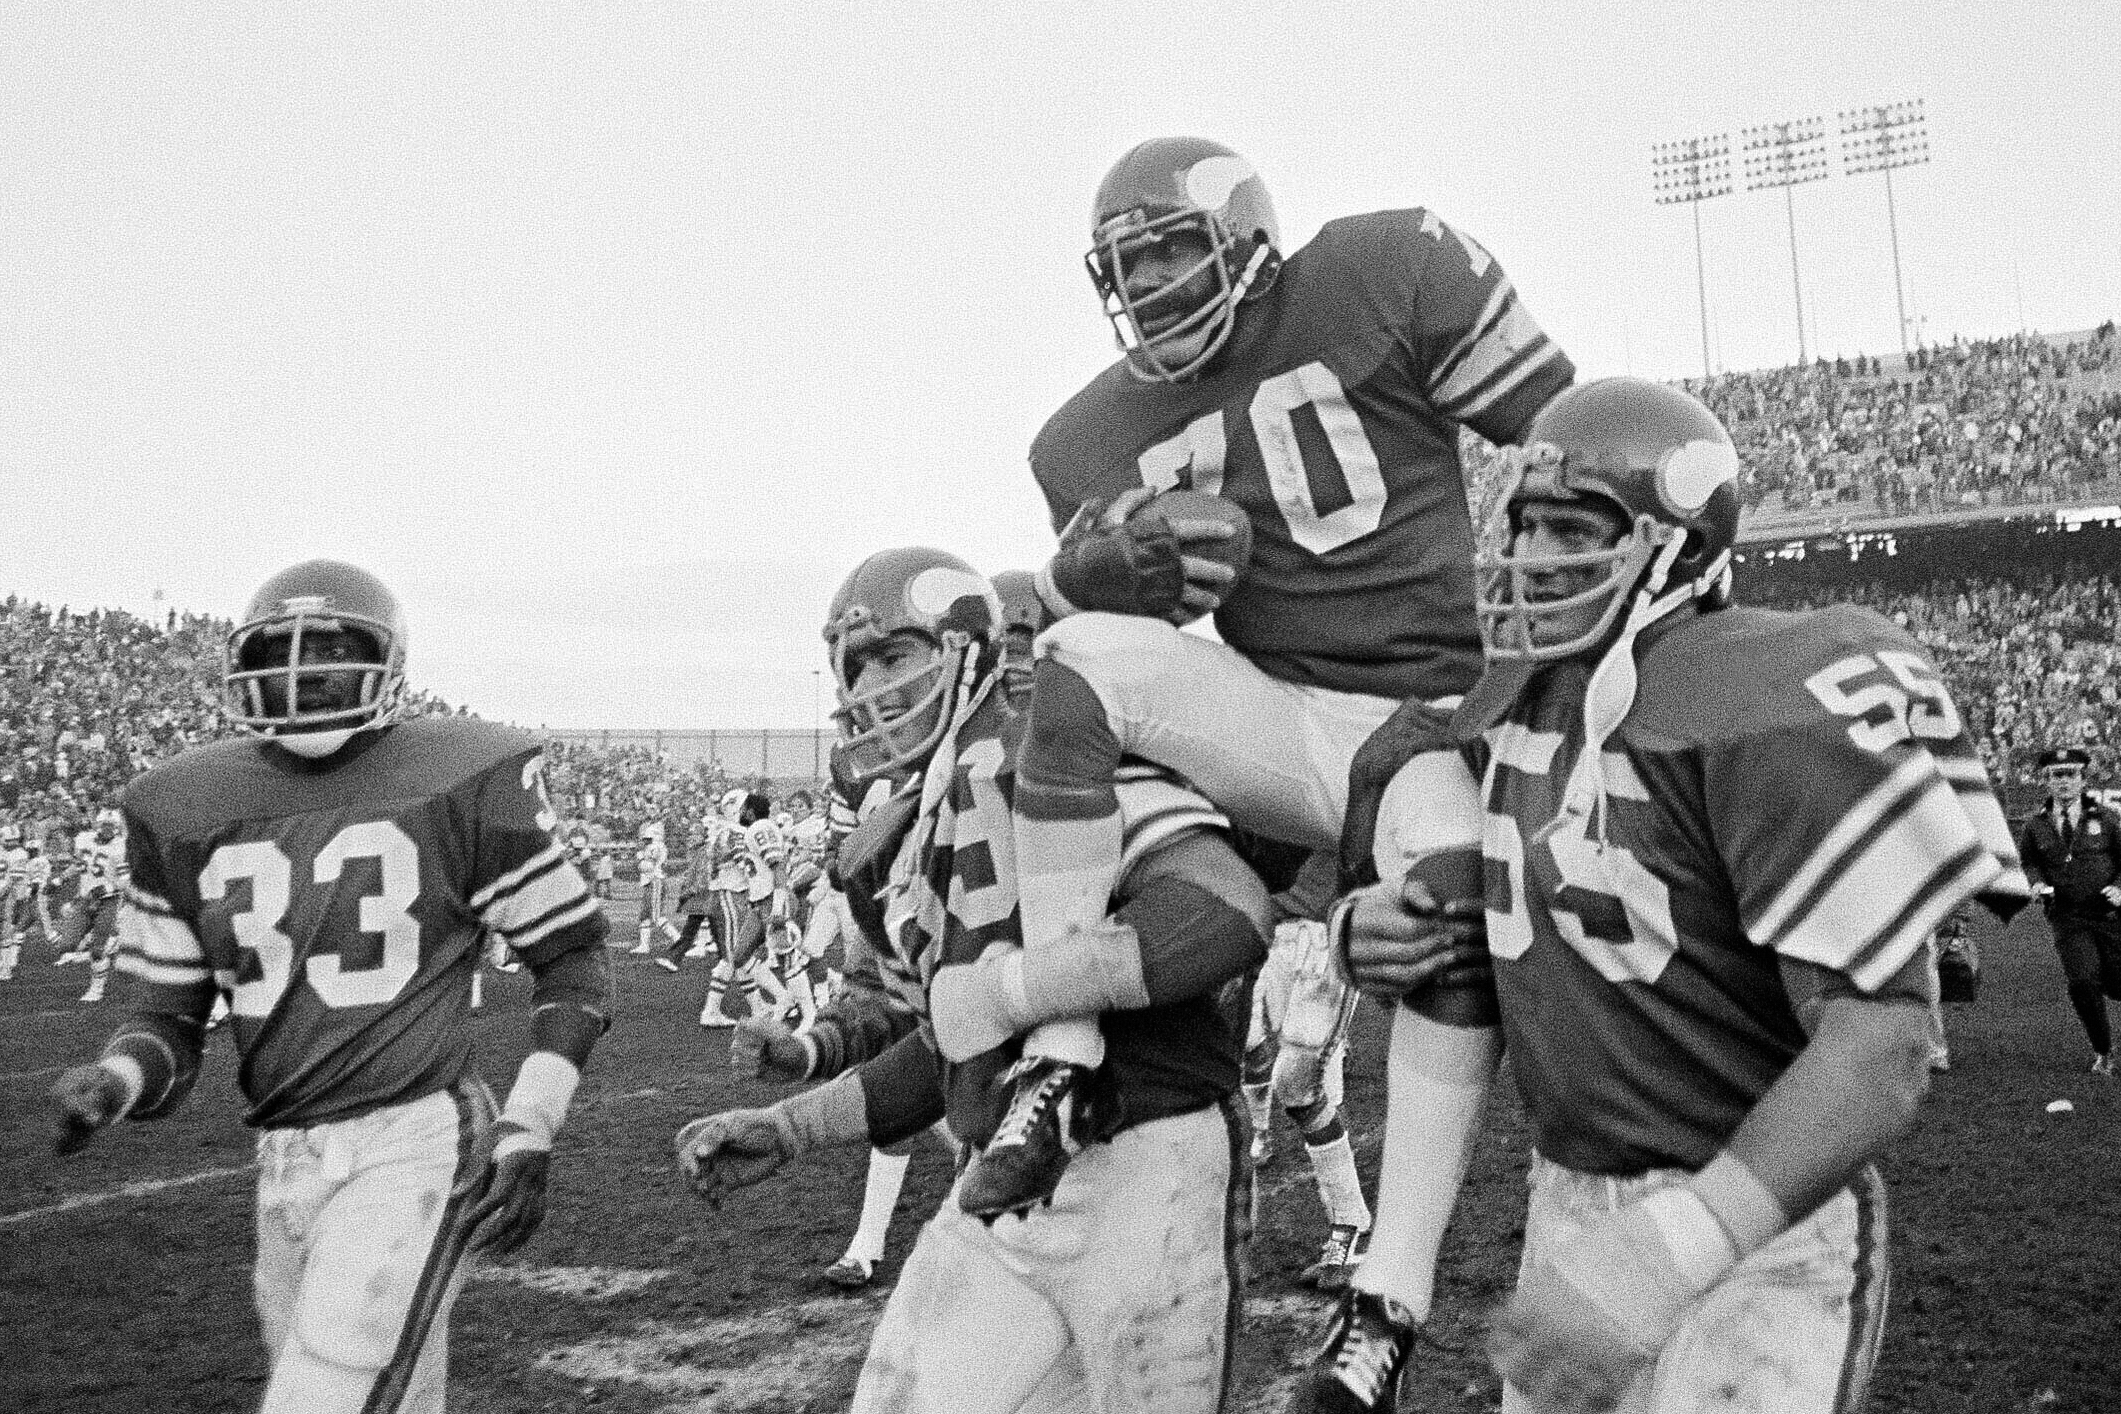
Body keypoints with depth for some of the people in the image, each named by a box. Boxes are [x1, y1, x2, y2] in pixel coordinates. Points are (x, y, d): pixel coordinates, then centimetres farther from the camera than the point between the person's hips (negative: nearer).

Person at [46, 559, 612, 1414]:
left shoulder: (459, 783, -7)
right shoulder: (187, 812, 6)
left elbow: (572, 962, -1)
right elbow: (169, 1017, 11)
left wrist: (528, 1128, -8)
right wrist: (110, 1083, -11)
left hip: (414, 1148, -5)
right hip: (282, 1168, 5)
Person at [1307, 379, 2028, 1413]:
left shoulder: (1760, 712, -20)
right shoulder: (1513, 702, 3)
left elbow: (1878, 1051, -25)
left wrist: (1668, 1254, -35)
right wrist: (1370, 924, -7)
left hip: (1754, 1230, -7)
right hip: (1564, 1200, 7)